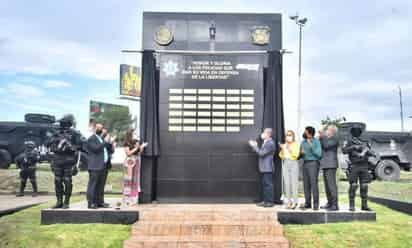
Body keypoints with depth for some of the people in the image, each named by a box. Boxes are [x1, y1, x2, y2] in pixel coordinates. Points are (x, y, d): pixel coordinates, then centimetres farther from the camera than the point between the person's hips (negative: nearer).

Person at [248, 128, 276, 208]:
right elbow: (261, 152, 16)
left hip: (268, 168, -10)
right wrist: (255, 146, 8)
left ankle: (270, 202, 1)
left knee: (268, 184, -4)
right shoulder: (266, 142, 17)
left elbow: (262, 153, -19)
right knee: (264, 185, 13)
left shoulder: (270, 143, -15)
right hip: (264, 168, 10)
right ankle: (265, 201, 19)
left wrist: (254, 146, -9)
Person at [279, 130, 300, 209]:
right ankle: (289, 201, 5)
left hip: (293, 163, -4)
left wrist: (290, 149, -18)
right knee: (286, 183, 0)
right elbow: (281, 156, 12)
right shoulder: (284, 145, 17)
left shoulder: (296, 144, 4)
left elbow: (296, 155, -7)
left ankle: (295, 202, -6)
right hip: (285, 163, 4)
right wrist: (282, 149, -3)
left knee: (294, 182, -10)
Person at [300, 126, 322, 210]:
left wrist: (311, 146, -16)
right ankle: (307, 203, 12)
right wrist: (301, 153, -1)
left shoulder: (316, 141, -3)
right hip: (305, 163, 6)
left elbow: (319, 154, -10)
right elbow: (300, 154, 21)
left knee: (313, 183, -10)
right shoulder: (303, 142, 15)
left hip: (313, 163, -6)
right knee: (306, 184, 5)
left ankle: (316, 204, -5)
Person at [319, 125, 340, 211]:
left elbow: (326, 145, -18)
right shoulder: (326, 138, 23)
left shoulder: (335, 138, -4)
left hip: (331, 165, -9)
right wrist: (320, 138, 5)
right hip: (325, 165, 9)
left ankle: (335, 205, -10)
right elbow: (320, 147, 14)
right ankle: (330, 203, 18)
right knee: (327, 185, 11)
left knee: (331, 184, -11)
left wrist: (323, 136, -12)